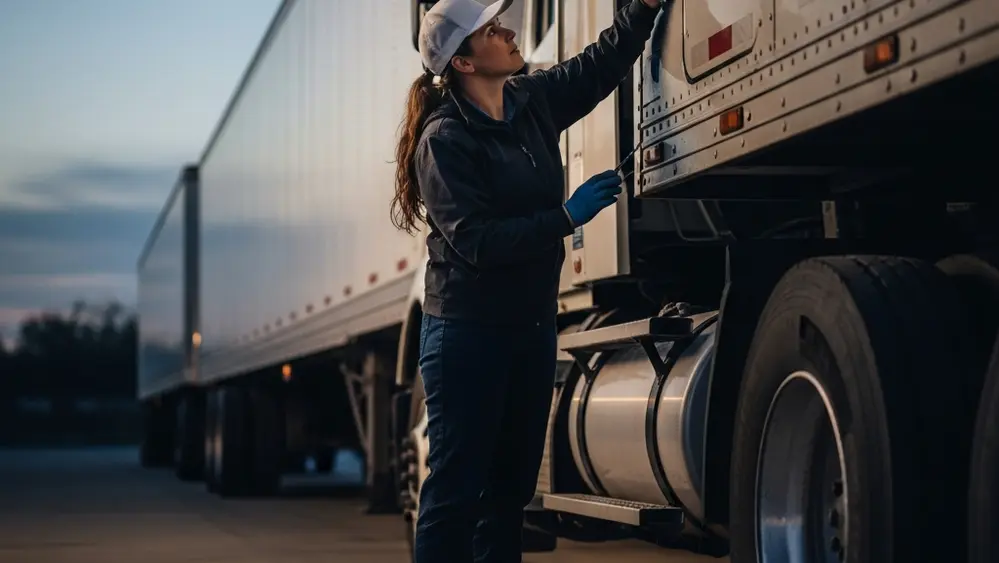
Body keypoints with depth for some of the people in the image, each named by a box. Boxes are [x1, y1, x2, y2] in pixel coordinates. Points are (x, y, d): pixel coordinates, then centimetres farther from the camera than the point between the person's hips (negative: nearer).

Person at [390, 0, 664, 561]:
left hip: (533, 325, 7)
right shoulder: (444, 139, -15)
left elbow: (604, 61, 15)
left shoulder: (532, 101, 5)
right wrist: (567, 215, -24)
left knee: (512, 486, 12)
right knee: (456, 488, -5)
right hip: (467, 332, -7)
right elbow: (477, 241, -22)